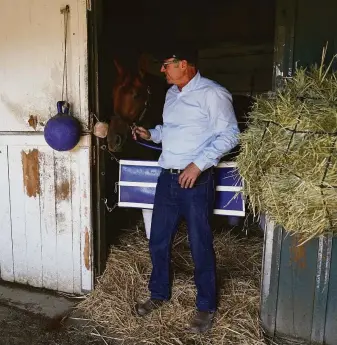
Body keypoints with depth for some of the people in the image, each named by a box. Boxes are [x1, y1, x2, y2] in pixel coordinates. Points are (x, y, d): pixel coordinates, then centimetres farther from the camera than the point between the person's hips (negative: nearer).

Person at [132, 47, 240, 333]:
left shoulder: (212, 93, -11)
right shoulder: (172, 93, 13)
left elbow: (230, 134, -13)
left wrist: (198, 164, -19)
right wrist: (151, 134, 7)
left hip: (196, 181, -7)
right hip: (167, 178, 7)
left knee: (200, 247, 5)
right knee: (158, 241, 15)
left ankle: (206, 307, 27)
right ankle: (159, 294, 37)